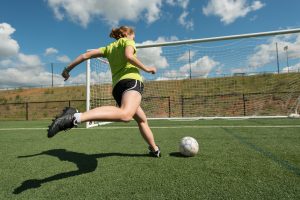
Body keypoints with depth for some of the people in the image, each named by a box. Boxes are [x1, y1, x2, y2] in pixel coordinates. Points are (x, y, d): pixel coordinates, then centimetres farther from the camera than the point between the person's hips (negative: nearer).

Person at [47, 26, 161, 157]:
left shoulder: (109, 48, 29)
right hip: (131, 80, -8)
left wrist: (68, 69, 26)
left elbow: (86, 55, 21)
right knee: (126, 114, -36)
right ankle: (75, 117, -49)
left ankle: (154, 149, 29)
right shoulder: (127, 41, 14)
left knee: (142, 120, 21)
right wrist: (146, 68, 2)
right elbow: (128, 56, -9)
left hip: (117, 86, 8)